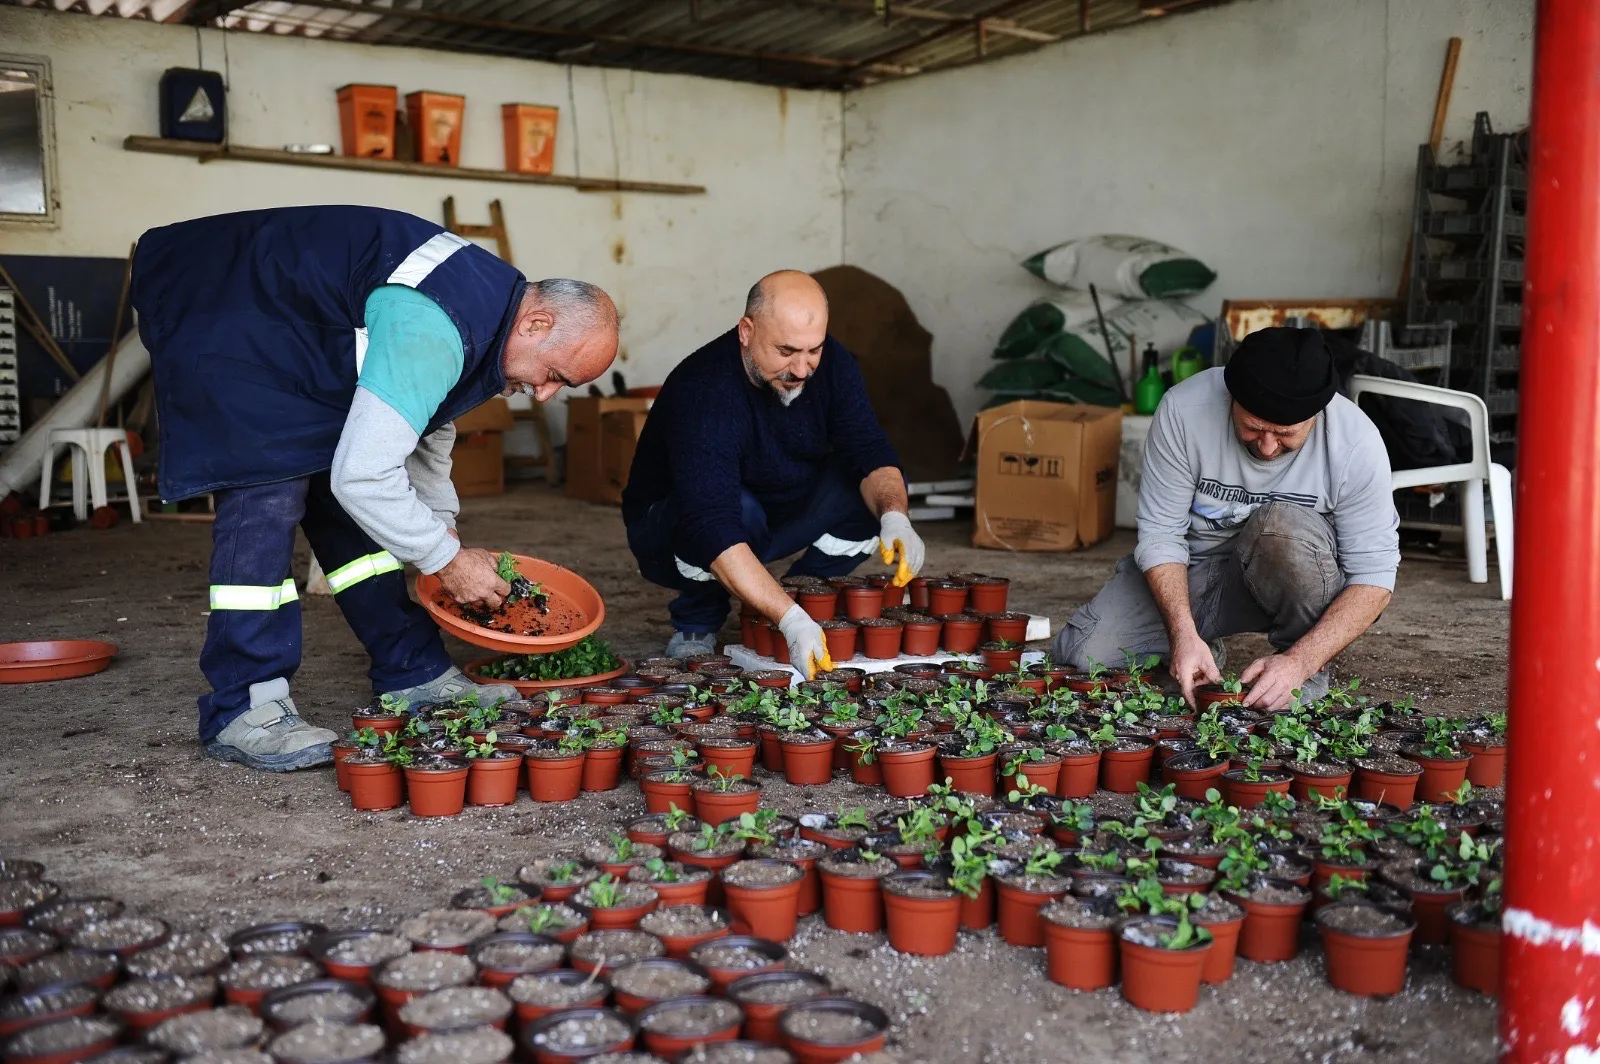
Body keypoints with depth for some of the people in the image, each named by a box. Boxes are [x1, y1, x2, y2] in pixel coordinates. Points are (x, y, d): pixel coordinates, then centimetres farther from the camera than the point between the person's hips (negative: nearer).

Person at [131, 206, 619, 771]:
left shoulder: (492, 308, -3)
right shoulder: (432, 332, -36)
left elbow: (428, 424, 14)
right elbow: (362, 474, -37)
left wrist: (443, 529, 12)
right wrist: (447, 559, -24)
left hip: (300, 339, 10)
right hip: (224, 326, -9)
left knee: (349, 510, 7)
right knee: (267, 498, -19)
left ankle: (414, 674, 13)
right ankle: (241, 711, -12)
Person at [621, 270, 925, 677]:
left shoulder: (831, 364, -14)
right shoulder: (703, 392, -34)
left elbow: (871, 454, -17)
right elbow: (714, 529, -43)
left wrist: (894, 516, -40)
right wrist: (790, 621, -51)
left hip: (780, 515, 5)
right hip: (672, 531, -5)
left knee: (881, 491, -15)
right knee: (740, 508, -38)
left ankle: (806, 598, 1)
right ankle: (695, 627, -8)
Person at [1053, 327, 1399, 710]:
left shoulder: (1357, 441, -24)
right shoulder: (1183, 409, -23)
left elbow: (1374, 578, -21)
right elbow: (1160, 534, -17)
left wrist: (1299, 663, -34)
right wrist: (1183, 633, -30)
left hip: (1300, 573, -1)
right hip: (1191, 565, 1)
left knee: (1283, 525, -37)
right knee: (1080, 653, -19)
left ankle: (1309, 674, -11)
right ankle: (1198, 650, 12)